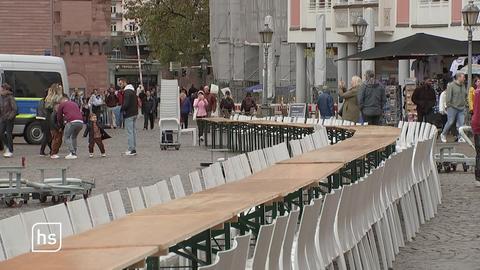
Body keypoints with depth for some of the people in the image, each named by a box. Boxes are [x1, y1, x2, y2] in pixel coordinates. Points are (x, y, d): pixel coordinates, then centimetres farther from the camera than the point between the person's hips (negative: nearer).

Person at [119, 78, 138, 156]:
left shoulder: (127, 92, -17)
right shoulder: (133, 91, 14)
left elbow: (126, 104, -24)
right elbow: (137, 102, 21)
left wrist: (121, 109, -8)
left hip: (129, 115, -10)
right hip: (134, 113, 10)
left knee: (130, 132, -6)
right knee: (133, 131, 13)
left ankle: (131, 149, -7)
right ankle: (133, 149, 17)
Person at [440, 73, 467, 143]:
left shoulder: (463, 86, 11)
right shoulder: (451, 85, -10)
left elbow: (465, 95, 23)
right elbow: (448, 96, -12)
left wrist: (464, 103, 13)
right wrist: (449, 105, -13)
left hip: (461, 108, 6)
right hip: (453, 108, -6)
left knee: (461, 124, 2)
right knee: (450, 122, -1)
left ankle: (461, 137, 6)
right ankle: (443, 135, 16)